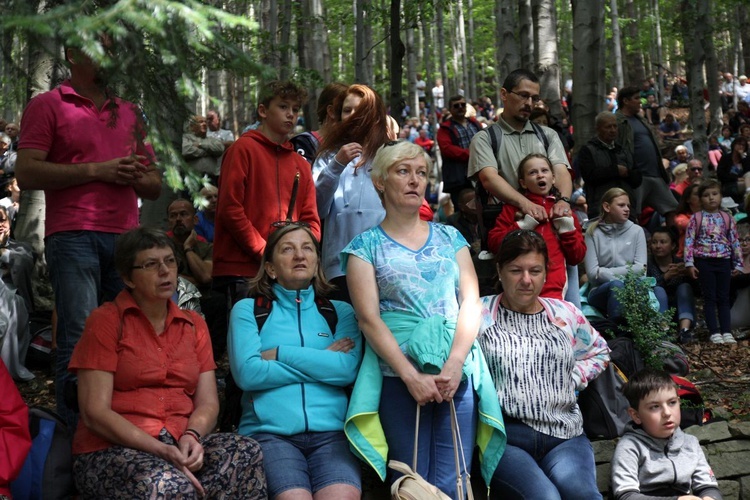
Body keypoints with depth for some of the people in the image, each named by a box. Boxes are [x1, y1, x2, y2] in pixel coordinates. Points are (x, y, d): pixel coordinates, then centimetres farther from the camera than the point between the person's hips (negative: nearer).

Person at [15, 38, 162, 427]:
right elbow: (26, 174, -5)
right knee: (80, 340, -10)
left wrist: (136, 176, 1)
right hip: (74, 237, -5)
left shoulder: (130, 113, 24)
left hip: (127, 238, 5)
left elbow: (155, 187, 25)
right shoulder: (47, 105, 8)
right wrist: (98, 170, -9)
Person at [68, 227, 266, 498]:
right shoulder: (105, 321, 0)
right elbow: (94, 413, -8)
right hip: (113, 450, -4)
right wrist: (160, 450, -19)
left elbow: (208, 403, 9)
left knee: (246, 451, -26)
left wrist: (191, 437, -15)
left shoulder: (195, 325, 15)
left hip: (181, 447, 5)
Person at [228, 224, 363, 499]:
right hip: (269, 432, -1)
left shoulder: (341, 311, 18)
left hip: (330, 430, 1)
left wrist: (279, 354, -3)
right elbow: (247, 373, -4)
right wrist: (322, 362, 1)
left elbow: (348, 369, -1)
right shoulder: (247, 309, 12)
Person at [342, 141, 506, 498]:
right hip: (398, 372, -2)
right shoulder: (365, 246, 6)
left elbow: (471, 302, 5)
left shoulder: (450, 238, 15)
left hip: (458, 371, 2)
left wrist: (454, 364, -11)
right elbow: (369, 318, -4)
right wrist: (411, 375, -15)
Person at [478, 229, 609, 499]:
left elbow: (599, 351, 33)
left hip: (565, 436, 3)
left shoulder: (566, 313, 18)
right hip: (502, 436, -3)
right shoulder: (480, 314, 5)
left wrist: (573, 379, 15)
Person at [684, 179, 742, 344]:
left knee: (723, 298, 5)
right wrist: (689, 263, -9)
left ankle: (726, 331, 7)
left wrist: (738, 264, 7)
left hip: (723, 262, 2)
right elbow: (689, 241, -3)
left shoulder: (728, 218, 6)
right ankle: (714, 332, 1)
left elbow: (735, 242, 9)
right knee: (710, 298, 0)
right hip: (704, 262, -2)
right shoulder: (696, 218, 0)